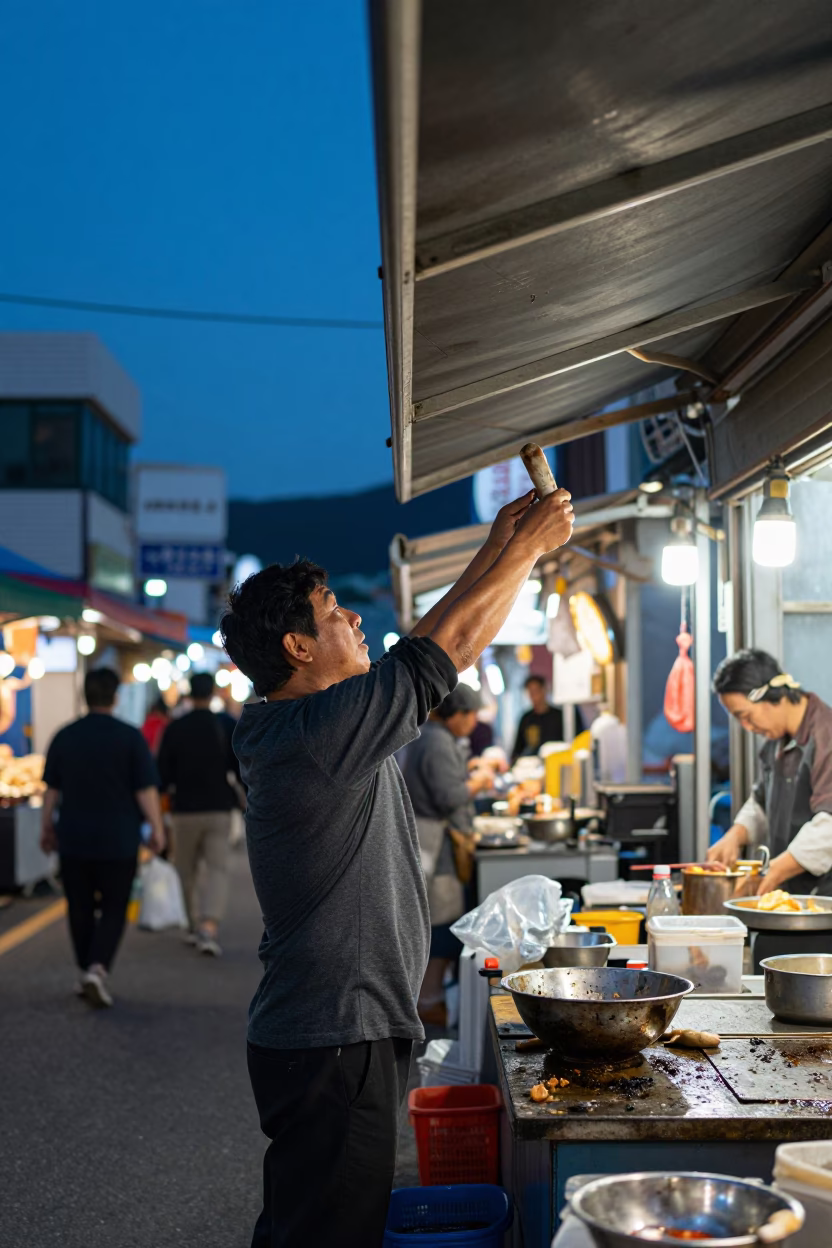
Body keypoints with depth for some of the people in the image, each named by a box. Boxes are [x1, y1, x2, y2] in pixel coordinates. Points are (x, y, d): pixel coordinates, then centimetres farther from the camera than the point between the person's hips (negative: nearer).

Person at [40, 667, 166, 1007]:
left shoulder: (64, 737, 1)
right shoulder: (130, 737, -7)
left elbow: (51, 790, 6)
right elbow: (146, 790, -8)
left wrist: (46, 827, 17)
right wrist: (156, 828, 1)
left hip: (73, 840, 2)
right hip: (118, 840, -2)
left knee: (80, 909, 13)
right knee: (113, 910, 5)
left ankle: (87, 973, 19)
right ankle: (98, 968, -14)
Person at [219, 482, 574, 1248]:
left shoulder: (303, 726, 9)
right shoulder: (317, 730, -20)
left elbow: (433, 645, 14)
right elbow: (445, 649, -16)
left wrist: (498, 548, 13)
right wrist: (528, 548, -5)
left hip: (332, 1033, 10)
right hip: (336, 1041, -10)